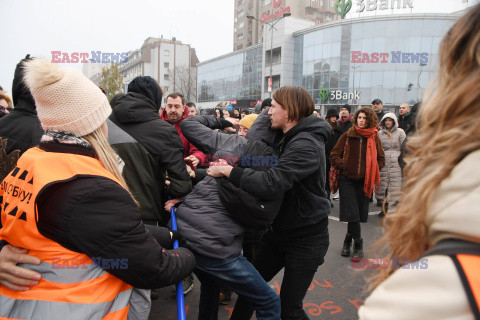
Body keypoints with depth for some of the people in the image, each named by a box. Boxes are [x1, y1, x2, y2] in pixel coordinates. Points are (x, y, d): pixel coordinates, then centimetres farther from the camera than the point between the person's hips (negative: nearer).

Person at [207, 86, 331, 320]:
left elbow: (271, 183, -36)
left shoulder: (306, 145, -25)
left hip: (306, 237, -8)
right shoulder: (282, 138, 5)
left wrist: (227, 171, -27)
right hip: (279, 229, 8)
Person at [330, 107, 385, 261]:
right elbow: (334, 156, 4)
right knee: (352, 213, -9)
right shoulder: (347, 136, 1)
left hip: (365, 181, 2)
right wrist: (344, 166, -8)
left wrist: (372, 172, 1)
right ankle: (358, 245, 7)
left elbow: (381, 159, 15)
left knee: (359, 214, 5)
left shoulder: (374, 138, 6)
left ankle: (348, 239, 29)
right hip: (347, 179, -2)